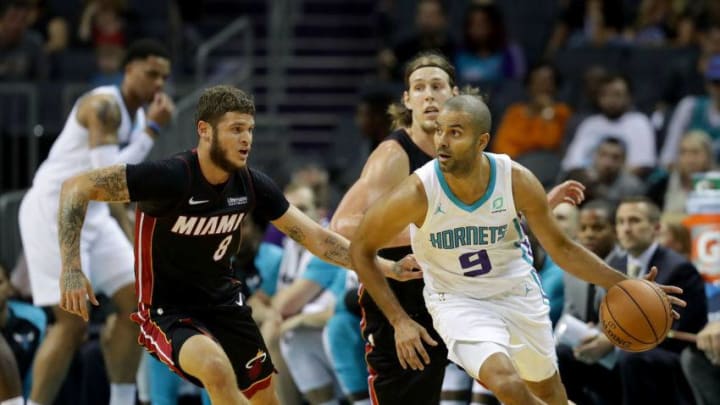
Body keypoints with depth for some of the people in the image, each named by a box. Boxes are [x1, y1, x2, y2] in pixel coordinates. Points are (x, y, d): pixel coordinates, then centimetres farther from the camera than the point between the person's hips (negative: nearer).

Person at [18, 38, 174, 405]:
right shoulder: (104, 106, -18)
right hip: (54, 212, -9)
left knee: (136, 303, 3)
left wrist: (126, 225, 16)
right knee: (72, 323, -12)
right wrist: (152, 130, -22)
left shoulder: (139, 115, 11)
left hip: (92, 214, 9)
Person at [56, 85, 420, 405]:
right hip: (168, 312, -7)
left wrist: (385, 266, -4)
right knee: (216, 366, -35)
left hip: (224, 302, 7)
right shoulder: (171, 177, -25)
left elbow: (313, 236, 2)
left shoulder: (251, 185, -6)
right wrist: (71, 268, -31)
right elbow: (76, 187, -24)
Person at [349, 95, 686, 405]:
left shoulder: (517, 182, -20)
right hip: (458, 301, -3)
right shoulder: (417, 194, -26)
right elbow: (361, 249, -12)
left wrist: (624, 285, -14)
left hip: (518, 291, 3)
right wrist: (399, 321, -16)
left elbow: (560, 248, -5)